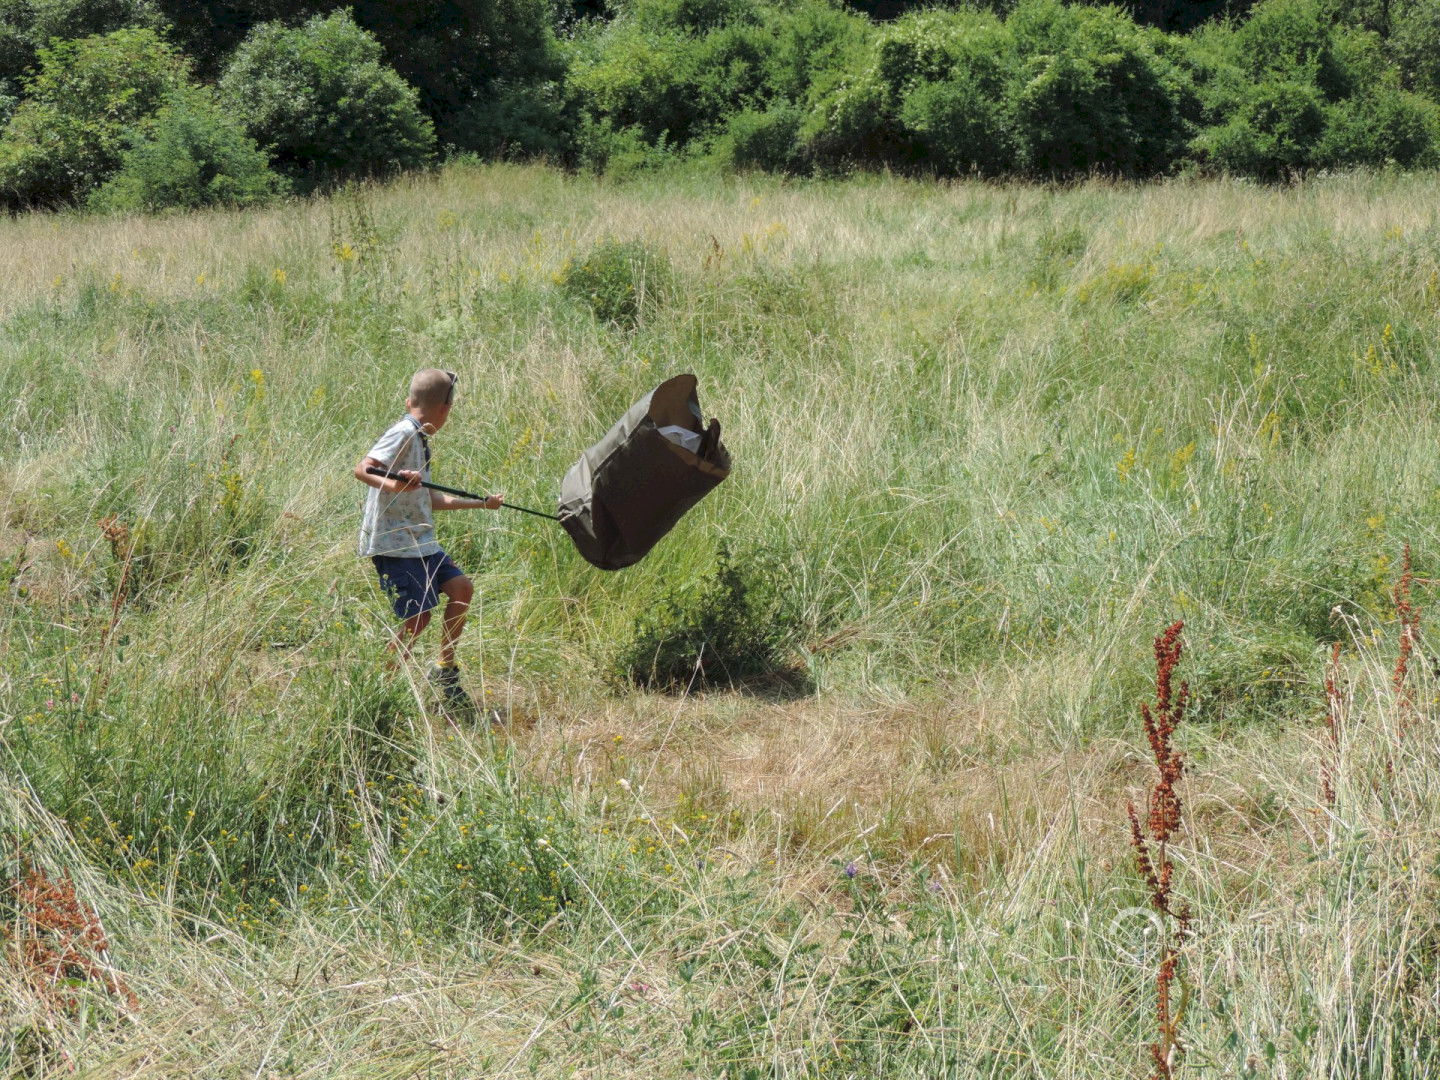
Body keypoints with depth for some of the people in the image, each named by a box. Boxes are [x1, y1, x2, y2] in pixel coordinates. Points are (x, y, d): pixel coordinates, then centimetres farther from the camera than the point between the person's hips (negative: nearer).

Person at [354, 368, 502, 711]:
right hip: (393, 542, -10)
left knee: (461, 588, 7)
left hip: (420, 541, 10)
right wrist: (392, 484, -43)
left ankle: (445, 670, 17)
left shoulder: (420, 439, 16)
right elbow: (362, 469, -25)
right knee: (418, 618, -10)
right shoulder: (404, 433, -13)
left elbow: (432, 500, 24)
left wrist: (481, 503, 32)